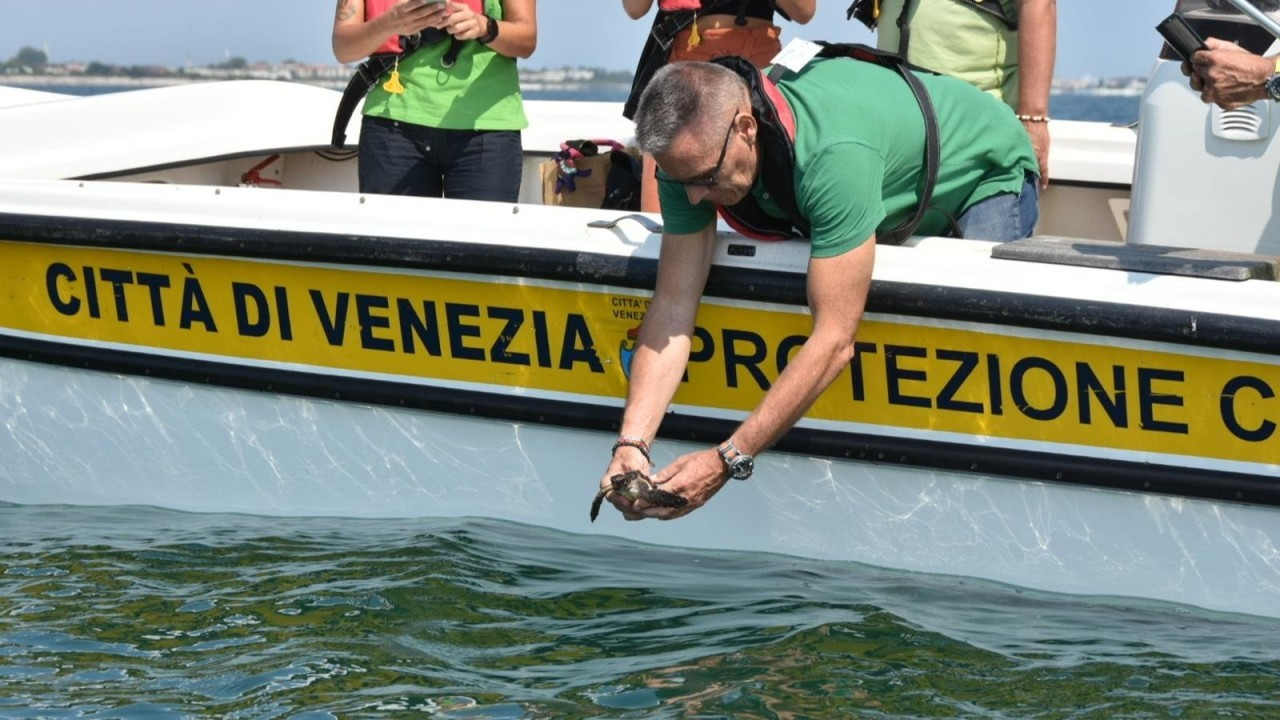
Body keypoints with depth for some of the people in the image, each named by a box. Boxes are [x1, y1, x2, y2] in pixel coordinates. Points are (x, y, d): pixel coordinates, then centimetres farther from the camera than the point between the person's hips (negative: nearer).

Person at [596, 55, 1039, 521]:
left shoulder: (834, 154, -47)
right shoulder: (691, 151, -26)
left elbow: (835, 341, -46)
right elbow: (672, 307, -24)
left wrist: (728, 460, -47)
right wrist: (631, 442, -36)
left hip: (986, 171, -6)